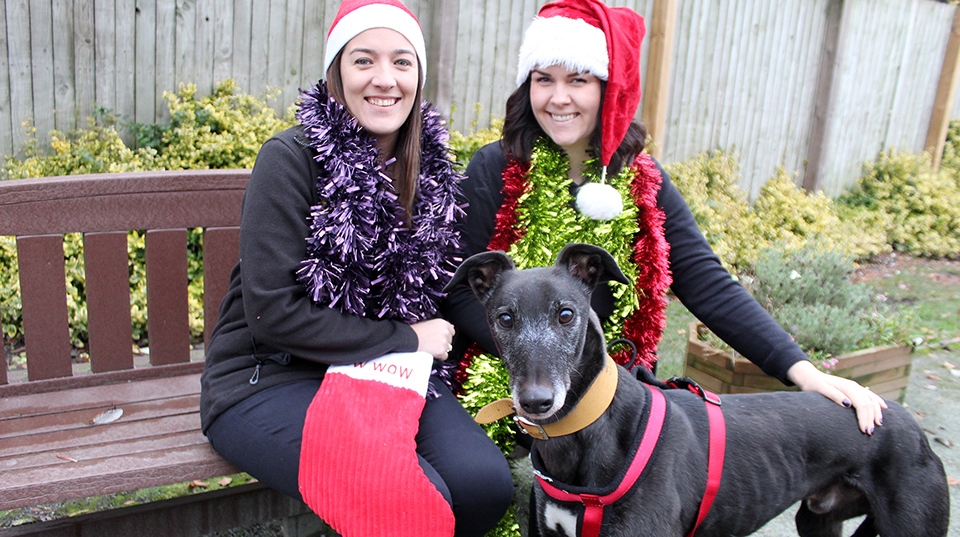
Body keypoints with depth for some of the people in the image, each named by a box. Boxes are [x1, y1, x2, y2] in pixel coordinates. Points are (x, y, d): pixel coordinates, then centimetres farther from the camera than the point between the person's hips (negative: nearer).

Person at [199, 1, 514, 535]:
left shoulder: (433, 169, 4)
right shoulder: (291, 158, -12)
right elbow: (272, 312, -17)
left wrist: (432, 342, -7)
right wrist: (404, 339, -13)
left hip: (390, 370, 5)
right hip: (270, 377, -5)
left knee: (486, 485, -18)